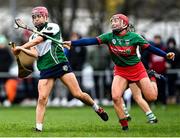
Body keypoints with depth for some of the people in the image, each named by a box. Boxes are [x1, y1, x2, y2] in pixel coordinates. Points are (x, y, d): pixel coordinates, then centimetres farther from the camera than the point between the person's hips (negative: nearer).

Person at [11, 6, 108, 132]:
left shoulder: (52, 27, -1)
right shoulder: (33, 36, 17)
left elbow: (38, 40, -11)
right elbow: (35, 53, 2)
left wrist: (20, 47, -5)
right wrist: (22, 50, -14)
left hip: (61, 64, -4)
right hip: (45, 70, 4)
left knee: (78, 94, -8)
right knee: (42, 99, -12)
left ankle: (97, 108, 15)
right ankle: (39, 128, -11)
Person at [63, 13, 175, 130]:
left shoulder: (134, 37, -11)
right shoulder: (109, 37, -7)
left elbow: (149, 47, -6)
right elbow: (91, 41, -14)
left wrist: (166, 55, -12)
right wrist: (72, 43, -24)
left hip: (137, 69, -1)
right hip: (120, 71, 2)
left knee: (152, 97, -4)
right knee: (115, 97, -21)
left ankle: (152, 77, 32)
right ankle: (124, 124, -2)